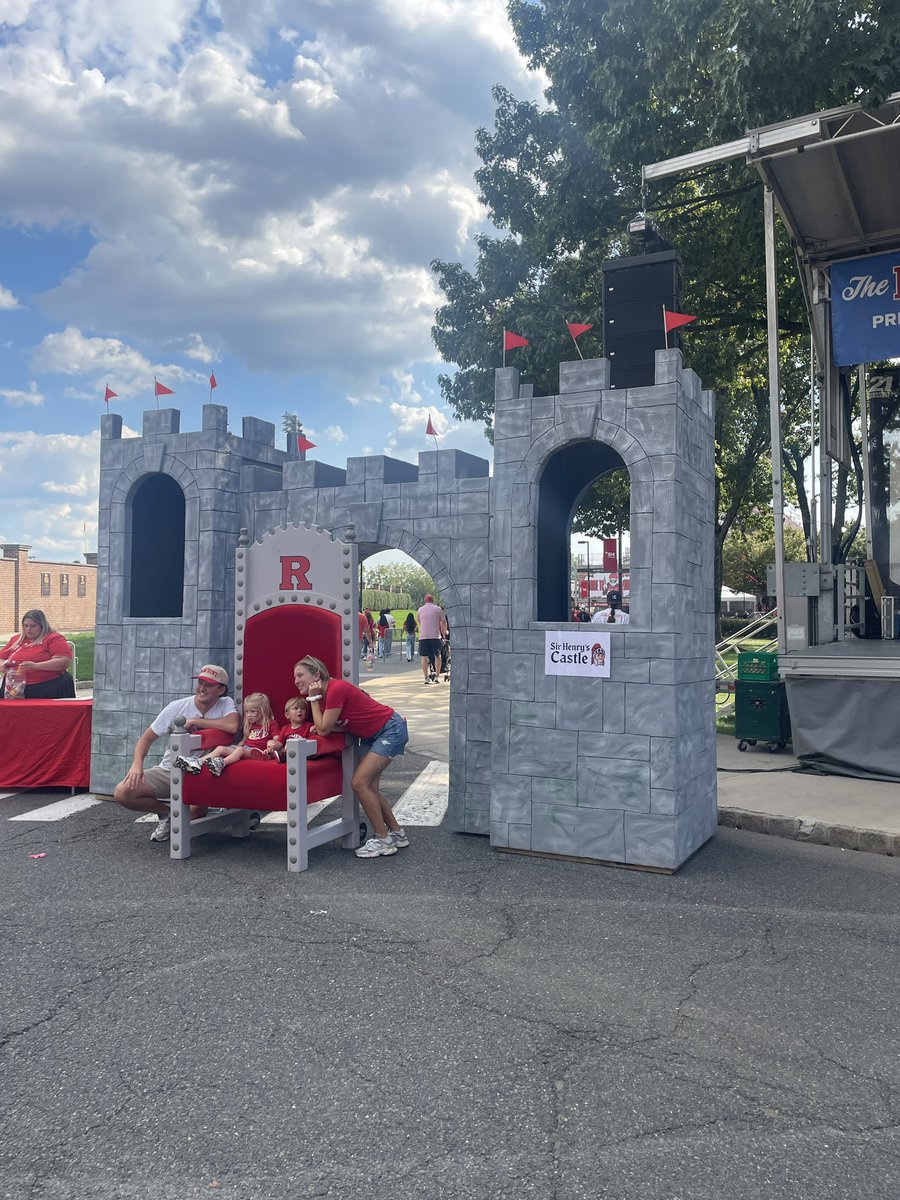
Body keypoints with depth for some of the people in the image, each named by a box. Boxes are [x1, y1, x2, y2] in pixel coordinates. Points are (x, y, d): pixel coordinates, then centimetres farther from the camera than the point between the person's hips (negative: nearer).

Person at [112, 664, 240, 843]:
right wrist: (137, 764, -21)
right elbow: (147, 738, 0)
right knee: (122, 793, -15)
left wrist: (194, 721, -21)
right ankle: (167, 811, 9)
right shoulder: (177, 707, -5)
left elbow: (233, 726, -32)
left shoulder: (226, 704, -8)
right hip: (168, 771, 3)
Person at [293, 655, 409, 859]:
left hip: (391, 729, -10)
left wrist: (313, 699, -16)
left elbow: (324, 730, -21)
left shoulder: (336, 689, -24)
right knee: (369, 788, 8)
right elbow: (345, 726, 5)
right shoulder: (321, 694, 5)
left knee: (359, 783, -14)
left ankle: (383, 840, -3)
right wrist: (319, 727, -11)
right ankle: (397, 834, 23)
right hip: (372, 735, 10)